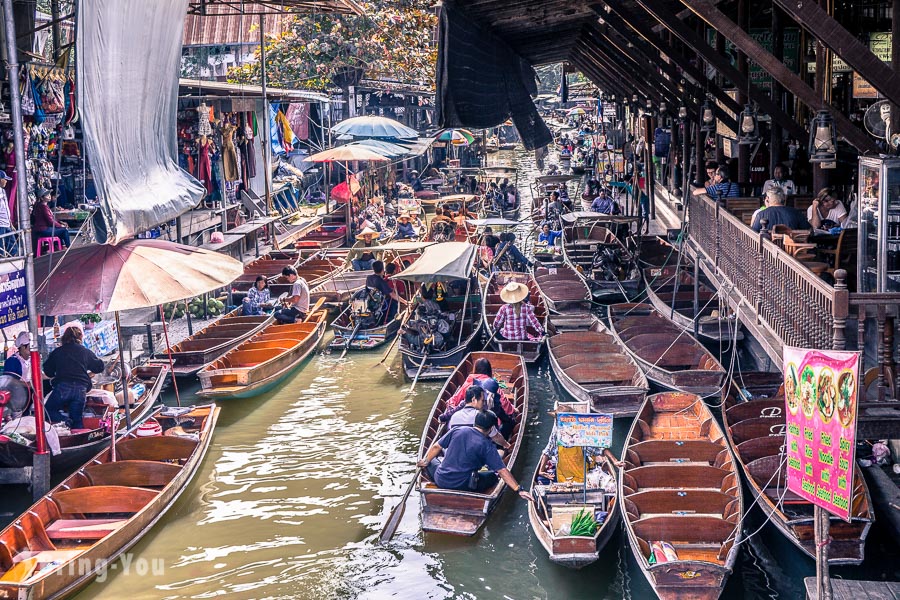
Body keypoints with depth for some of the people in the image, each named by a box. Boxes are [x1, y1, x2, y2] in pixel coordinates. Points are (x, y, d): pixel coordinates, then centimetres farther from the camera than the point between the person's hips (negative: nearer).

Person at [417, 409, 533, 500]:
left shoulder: (457, 431, -1)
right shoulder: (487, 446, -10)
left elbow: (436, 447, 7)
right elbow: (502, 471, -15)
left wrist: (425, 462, 24)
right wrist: (519, 490, -13)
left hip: (440, 480, 3)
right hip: (462, 487, -3)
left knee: (432, 460, 33)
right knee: (494, 475, 14)